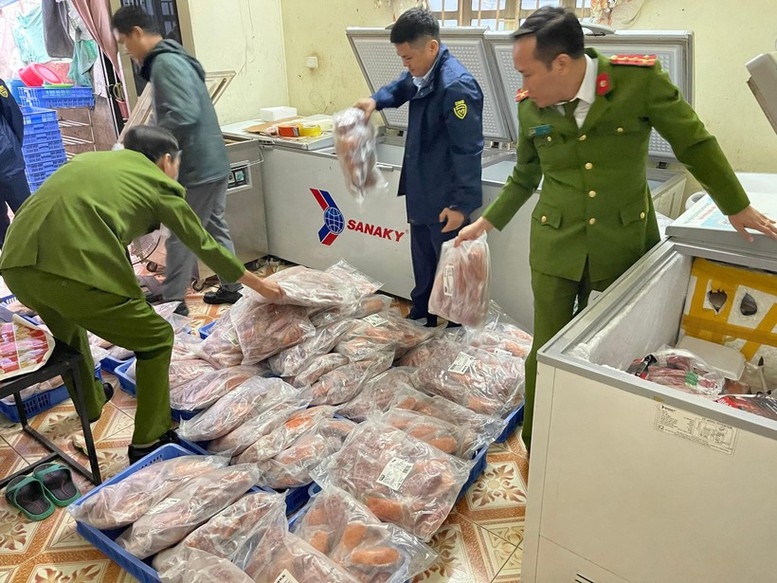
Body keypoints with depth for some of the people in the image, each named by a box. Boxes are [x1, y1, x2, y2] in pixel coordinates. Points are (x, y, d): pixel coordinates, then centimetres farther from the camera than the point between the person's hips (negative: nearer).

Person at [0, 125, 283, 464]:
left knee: (68, 323, 37)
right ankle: (148, 444, 22)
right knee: (157, 339, 14)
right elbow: (204, 245, 21)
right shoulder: (159, 184, 14)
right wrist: (259, 285, 34)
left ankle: (89, 407, 55)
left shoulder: (93, 159, 30)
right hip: (75, 270, -7)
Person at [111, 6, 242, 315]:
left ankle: (172, 301, 10)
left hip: (197, 167, -10)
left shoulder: (165, 63, -16)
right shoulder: (176, 59, 16)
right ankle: (232, 287, 25)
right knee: (215, 227, 16)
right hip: (212, 162, 10)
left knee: (180, 236, -1)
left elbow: (183, 116, -27)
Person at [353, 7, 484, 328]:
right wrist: (376, 100, 5)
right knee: (422, 260, 23)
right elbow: (401, 88, 27)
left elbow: (468, 152, -25)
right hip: (421, 191, 9)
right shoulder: (422, 74, 3)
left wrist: (461, 204, -24)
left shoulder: (457, 86, -25)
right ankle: (421, 315, 41)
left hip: (446, 199, -9)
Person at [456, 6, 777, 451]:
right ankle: (536, 447, 26)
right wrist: (486, 223, 11)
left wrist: (738, 208, 7)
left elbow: (694, 143, -2)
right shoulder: (530, 107, -5)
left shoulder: (641, 79, -15)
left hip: (623, 243, -1)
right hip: (555, 246, 2)